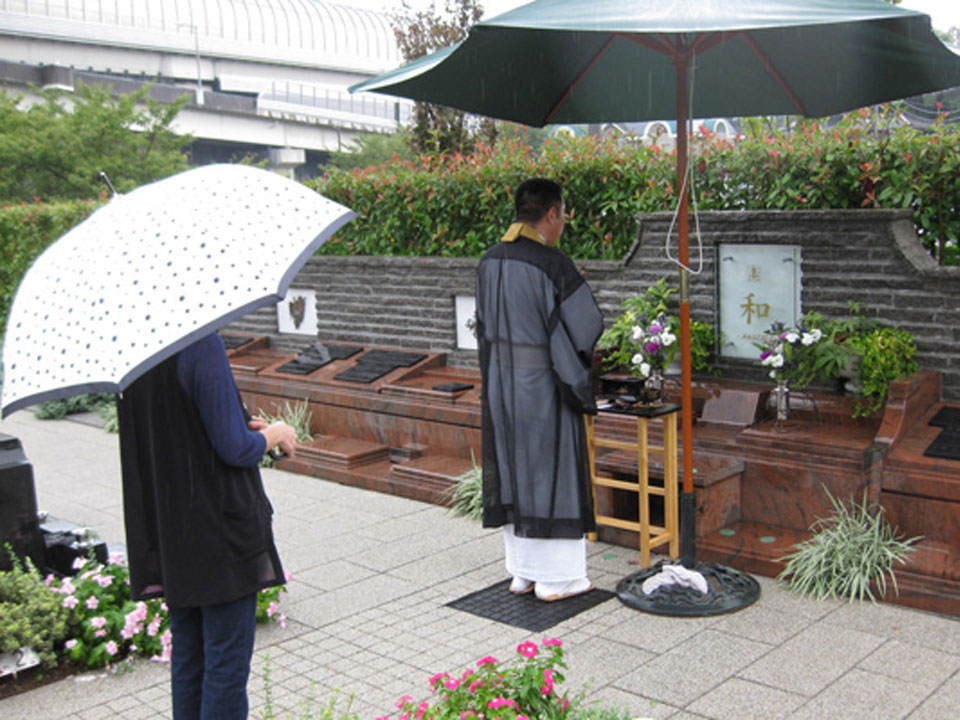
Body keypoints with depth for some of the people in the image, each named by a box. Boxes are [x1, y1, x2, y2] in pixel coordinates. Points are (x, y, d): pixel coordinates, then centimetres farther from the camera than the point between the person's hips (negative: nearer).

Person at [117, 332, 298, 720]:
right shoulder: (202, 345, -21)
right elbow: (235, 449, -20)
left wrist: (242, 427, 11)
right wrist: (275, 434, 0)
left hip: (162, 525, 8)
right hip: (217, 528, -7)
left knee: (187, 656, 20)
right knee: (227, 657, 5)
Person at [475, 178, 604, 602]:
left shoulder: (490, 263, 4)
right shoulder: (551, 264, -18)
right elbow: (586, 325, -12)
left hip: (501, 382, 7)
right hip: (542, 386, -7)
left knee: (514, 471, 14)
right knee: (551, 472, 4)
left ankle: (522, 572, 24)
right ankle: (556, 578, 13)